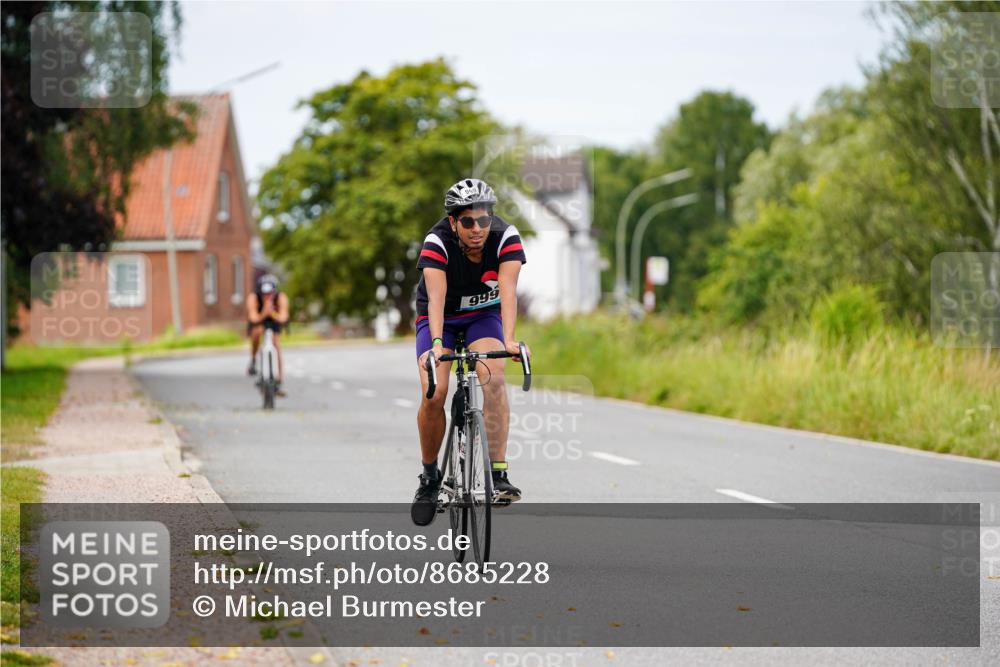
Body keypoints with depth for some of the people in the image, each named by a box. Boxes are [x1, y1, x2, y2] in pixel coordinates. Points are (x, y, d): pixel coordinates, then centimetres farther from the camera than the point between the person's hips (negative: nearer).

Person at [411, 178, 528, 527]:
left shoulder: (506, 237, -25)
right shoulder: (438, 242, -29)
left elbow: (508, 291, -35)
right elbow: (436, 296, -40)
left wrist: (509, 340, -49)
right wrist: (437, 344, -55)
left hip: (484, 316, 1)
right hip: (440, 319, -1)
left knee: (493, 379, -28)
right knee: (433, 394, -20)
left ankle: (498, 474, -26)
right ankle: (429, 477, 2)